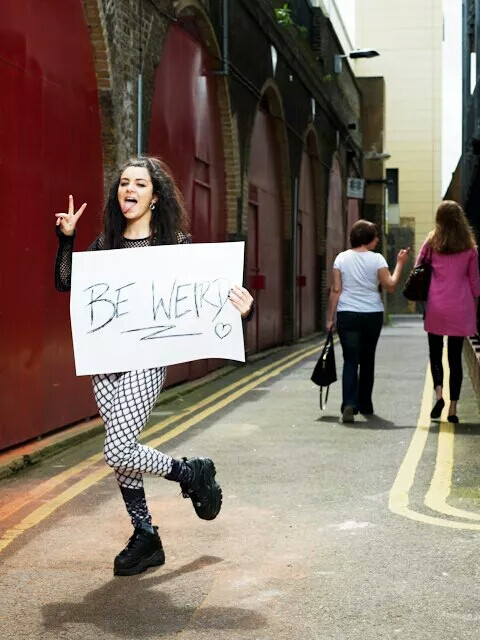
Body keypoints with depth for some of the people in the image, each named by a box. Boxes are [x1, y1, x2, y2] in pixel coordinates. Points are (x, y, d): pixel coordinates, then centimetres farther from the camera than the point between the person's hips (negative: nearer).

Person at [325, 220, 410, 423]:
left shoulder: (342, 258, 2)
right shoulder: (376, 259, -3)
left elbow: (335, 290, -1)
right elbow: (390, 285, -5)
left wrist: (330, 317, 3)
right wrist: (400, 263, 6)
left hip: (347, 315, 0)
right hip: (372, 315, 0)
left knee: (350, 360, -3)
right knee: (367, 360, 14)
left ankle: (349, 404, -21)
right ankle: (365, 405, 25)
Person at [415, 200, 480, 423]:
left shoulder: (431, 243, 0)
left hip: (436, 307, -1)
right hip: (460, 308, 1)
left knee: (435, 353, 13)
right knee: (455, 356, 5)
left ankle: (438, 392, -11)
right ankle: (453, 408, 3)